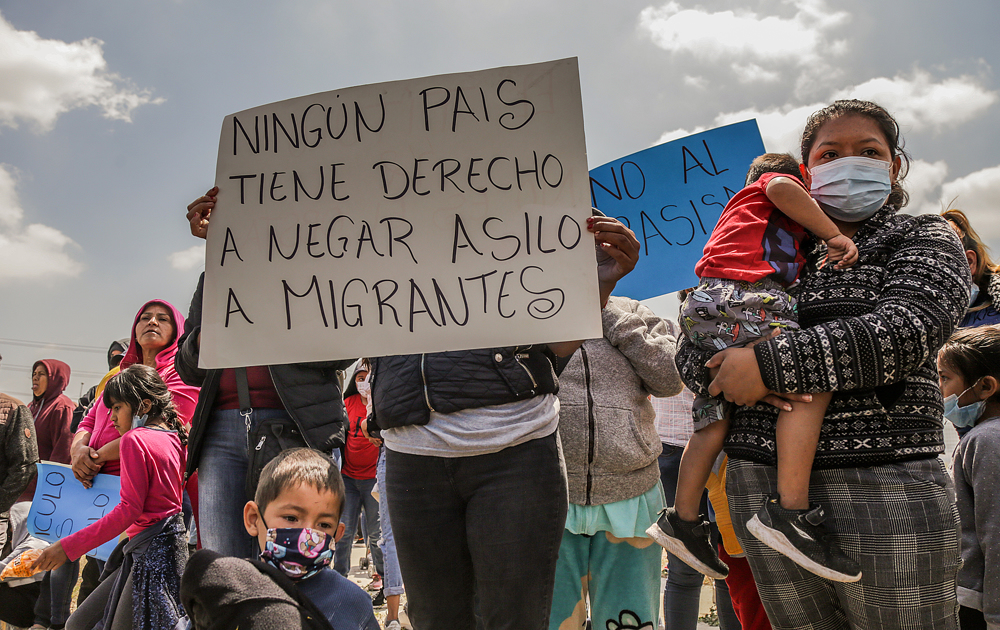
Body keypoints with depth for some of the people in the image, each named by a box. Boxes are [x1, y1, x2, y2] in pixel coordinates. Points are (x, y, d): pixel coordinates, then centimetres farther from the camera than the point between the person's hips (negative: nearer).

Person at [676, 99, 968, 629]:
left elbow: (909, 328, -14)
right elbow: (691, 353, 11)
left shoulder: (925, 238, 8)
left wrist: (769, 364, -17)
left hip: (883, 481, -2)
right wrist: (744, 379, -12)